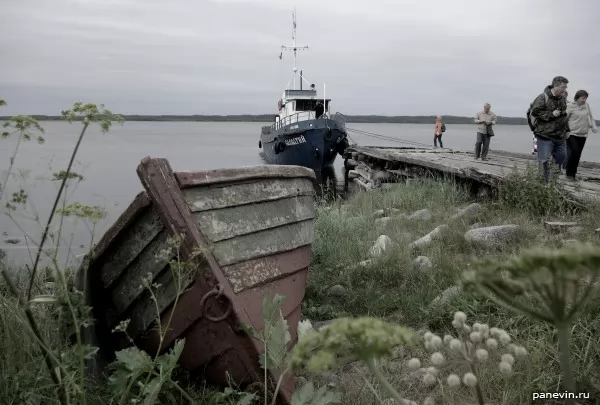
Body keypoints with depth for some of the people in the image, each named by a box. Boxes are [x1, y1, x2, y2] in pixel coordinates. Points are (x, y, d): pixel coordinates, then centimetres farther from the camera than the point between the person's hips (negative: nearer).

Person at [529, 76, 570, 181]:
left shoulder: (562, 99, 10)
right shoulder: (543, 98, -14)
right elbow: (534, 112, -17)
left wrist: (566, 130, 18)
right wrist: (551, 114, -19)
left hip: (560, 136, 8)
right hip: (545, 136, -8)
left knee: (562, 158, 14)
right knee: (544, 160, -6)